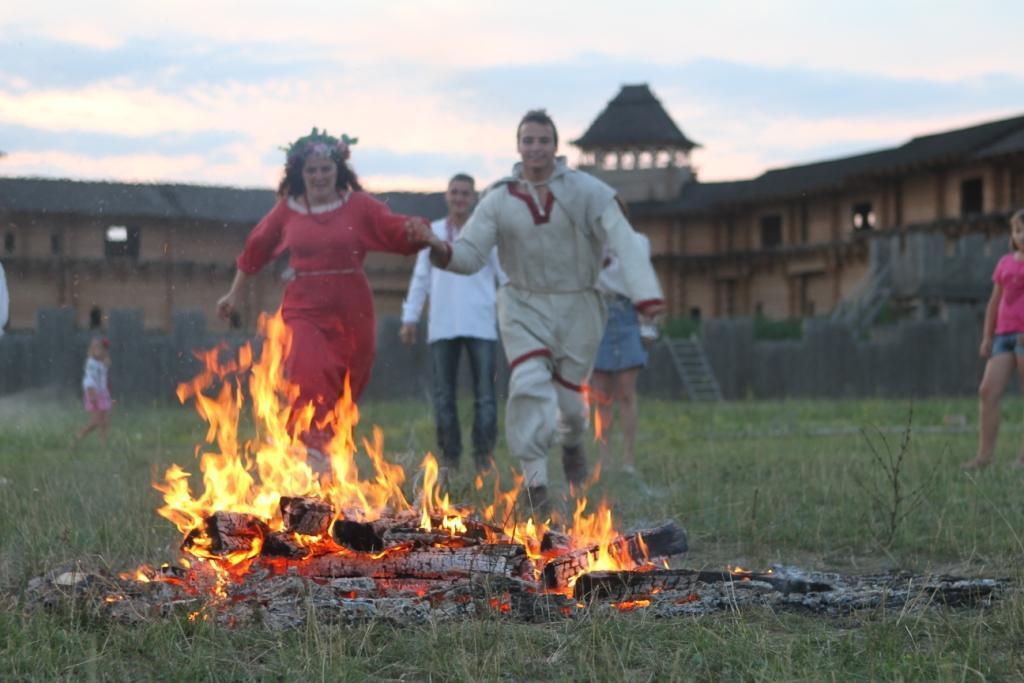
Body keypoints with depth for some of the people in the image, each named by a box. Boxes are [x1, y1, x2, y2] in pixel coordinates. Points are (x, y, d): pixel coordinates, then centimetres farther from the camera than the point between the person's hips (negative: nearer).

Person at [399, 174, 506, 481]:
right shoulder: (432, 232, 11)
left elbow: (507, 275, 4)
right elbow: (420, 278, 14)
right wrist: (410, 317, 9)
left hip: (481, 326, -2)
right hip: (442, 326, 2)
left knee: (484, 395, -3)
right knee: (443, 396, 4)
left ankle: (484, 460, 2)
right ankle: (449, 460, 11)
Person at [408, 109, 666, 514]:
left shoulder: (587, 192, -9)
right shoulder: (499, 200, -2)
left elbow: (623, 243, -18)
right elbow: (470, 254, -6)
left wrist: (645, 294, -33)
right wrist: (443, 251, -30)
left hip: (578, 307, 0)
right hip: (525, 305, 0)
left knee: (569, 396, 6)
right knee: (531, 385, -20)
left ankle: (572, 443, 43)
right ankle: (535, 481, -16)